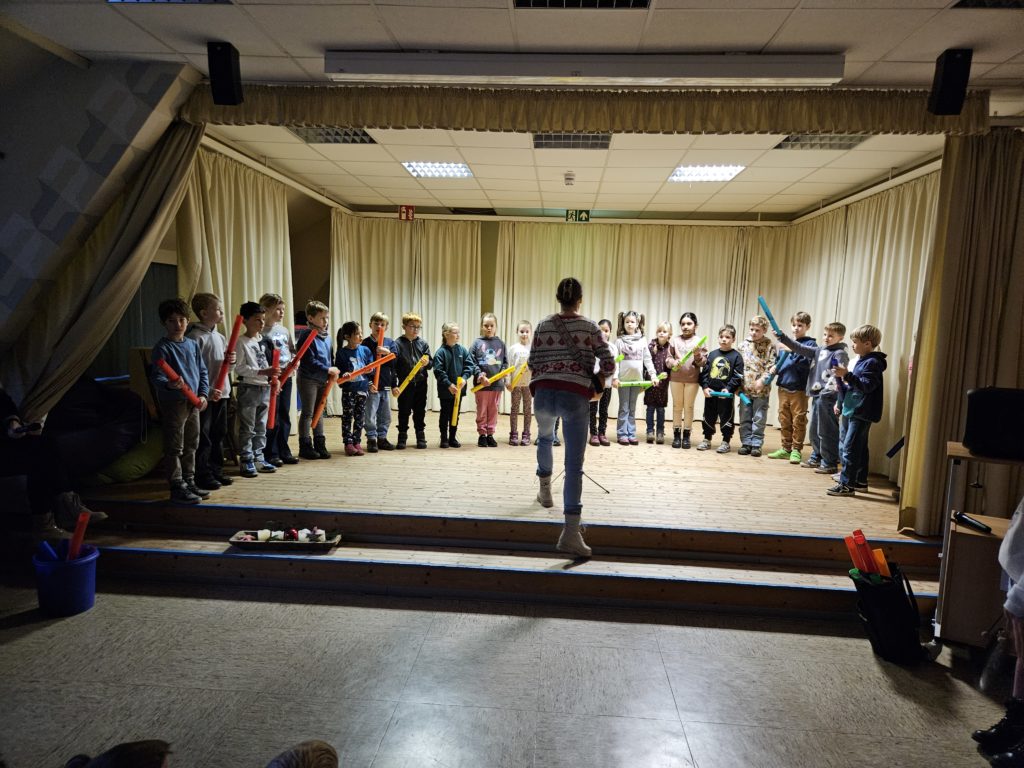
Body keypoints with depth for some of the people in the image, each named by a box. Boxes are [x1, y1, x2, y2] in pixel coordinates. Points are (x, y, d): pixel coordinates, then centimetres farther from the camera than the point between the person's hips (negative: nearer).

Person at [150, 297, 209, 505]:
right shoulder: (162, 347, -9)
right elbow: (157, 377, -16)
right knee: (175, 448, -2)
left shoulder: (192, 344, 10)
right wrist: (169, 385, -37)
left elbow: (202, 371, 14)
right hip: (173, 403, -7)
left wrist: (203, 394, 2)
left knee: (191, 446, 15)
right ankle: (177, 489, 4)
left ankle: (189, 482, 27)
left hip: (193, 403, 7)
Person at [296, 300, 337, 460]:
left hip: (323, 380, 7)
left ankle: (320, 445, 21)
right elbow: (309, 360, -20)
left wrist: (333, 372, 2)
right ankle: (305, 446, 9)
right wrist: (327, 370, -19)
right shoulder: (306, 336, -13)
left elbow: (331, 358, 17)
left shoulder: (327, 336, 12)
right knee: (307, 413, 0)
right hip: (308, 379, -7)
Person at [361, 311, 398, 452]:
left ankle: (382, 438, 24)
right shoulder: (365, 343, -4)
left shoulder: (391, 343, 7)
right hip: (371, 385, -4)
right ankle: (371, 439, 10)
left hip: (385, 385, 4)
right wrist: (368, 383, -13)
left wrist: (388, 352, -20)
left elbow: (396, 361, -2)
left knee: (385, 415, 12)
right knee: (370, 415, 0)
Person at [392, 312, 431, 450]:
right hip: (404, 384, -2)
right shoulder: (398, 344, -6)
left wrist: (427, 363, -18)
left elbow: (430, 364, 6)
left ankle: (421, 437, 21)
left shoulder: (423, 344, 4)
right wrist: (394, 385, -15)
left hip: (421, 383, 2)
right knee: (404, 412, 6)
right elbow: (393, 366, -9)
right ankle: (402, 437, 18)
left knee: (420, 412, 10)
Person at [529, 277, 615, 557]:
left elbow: (533, 364, 7)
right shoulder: (590, 327, 4)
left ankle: (545, 489, 50)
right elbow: (608, 364, 0)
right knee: (574, 465, -4)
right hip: (575, 397, -2)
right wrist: (596, 381, 18)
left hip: (544, 394, 3)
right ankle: (570, 531, -11)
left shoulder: (543, 325, 8)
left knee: (545, 437, 35)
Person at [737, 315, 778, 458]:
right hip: (745, 388, 3)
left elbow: (772, 367, -8)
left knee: (759, 419, 3)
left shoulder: (769, 346, -3)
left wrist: (762, 380, -19)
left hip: (761, 389, -3)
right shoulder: (744, 344, 7)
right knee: (745, 418, 8)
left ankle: (756, 444, 10)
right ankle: (746, 443, 17)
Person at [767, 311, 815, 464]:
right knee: (784, 420, 12)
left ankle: (796, 450, 9)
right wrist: (775, 369, -2)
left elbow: (805, 363, -16)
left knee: (798, 420, 1)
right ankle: (786, 448, 23)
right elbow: (778, 361, 18)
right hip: (783, 386, 6)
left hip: (799, 388, -6)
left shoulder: (809, 344, -4)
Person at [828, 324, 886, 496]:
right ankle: (860, 481, 24)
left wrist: (847, 375, -27)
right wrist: (841, 378, 6)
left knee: (849, 448, -12)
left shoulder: (872, 362, -13)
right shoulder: (861, 361, 17)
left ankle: (846, 484, -10)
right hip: (855, 411, 10)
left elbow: (867, 385, -23)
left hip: (862, 413, -10)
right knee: (859, 448, 16)